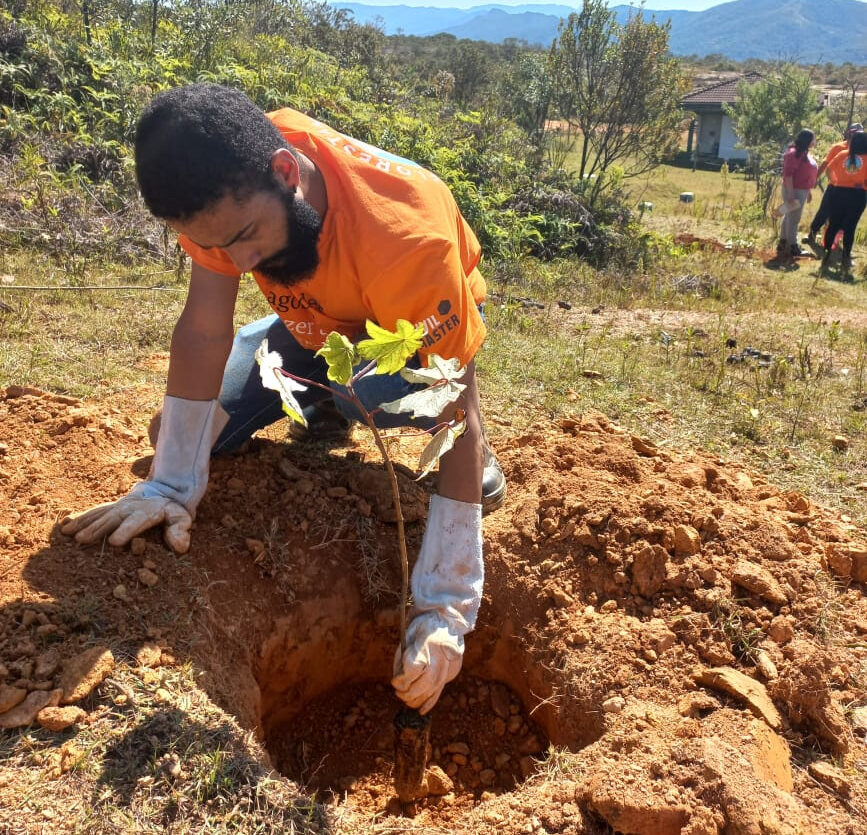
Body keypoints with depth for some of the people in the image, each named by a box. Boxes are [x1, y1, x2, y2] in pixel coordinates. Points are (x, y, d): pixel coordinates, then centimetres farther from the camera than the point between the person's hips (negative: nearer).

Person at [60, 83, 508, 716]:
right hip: (318, 322, 5)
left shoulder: (406, 235, -42)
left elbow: (456, 413, -40)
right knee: (204, 424, -9)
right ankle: (326, 403, 17)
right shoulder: (230, 181, -29)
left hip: (417, 325, -4)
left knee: (373, 396, -38)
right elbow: (204, 330, -23)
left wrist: (445, 608, -41)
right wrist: (172, 485, -27)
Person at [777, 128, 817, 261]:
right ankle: (793, 247, 0)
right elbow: (788, 175, -22)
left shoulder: (805, 153, 13)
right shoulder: (794, 153, -18)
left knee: (789, 216, 16)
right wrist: (791, 195, -25)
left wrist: (808, 191, 21)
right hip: (794, 191, -10)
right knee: (794, 218, -5)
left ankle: (783, 243, 25)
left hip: (802, 190, 10)